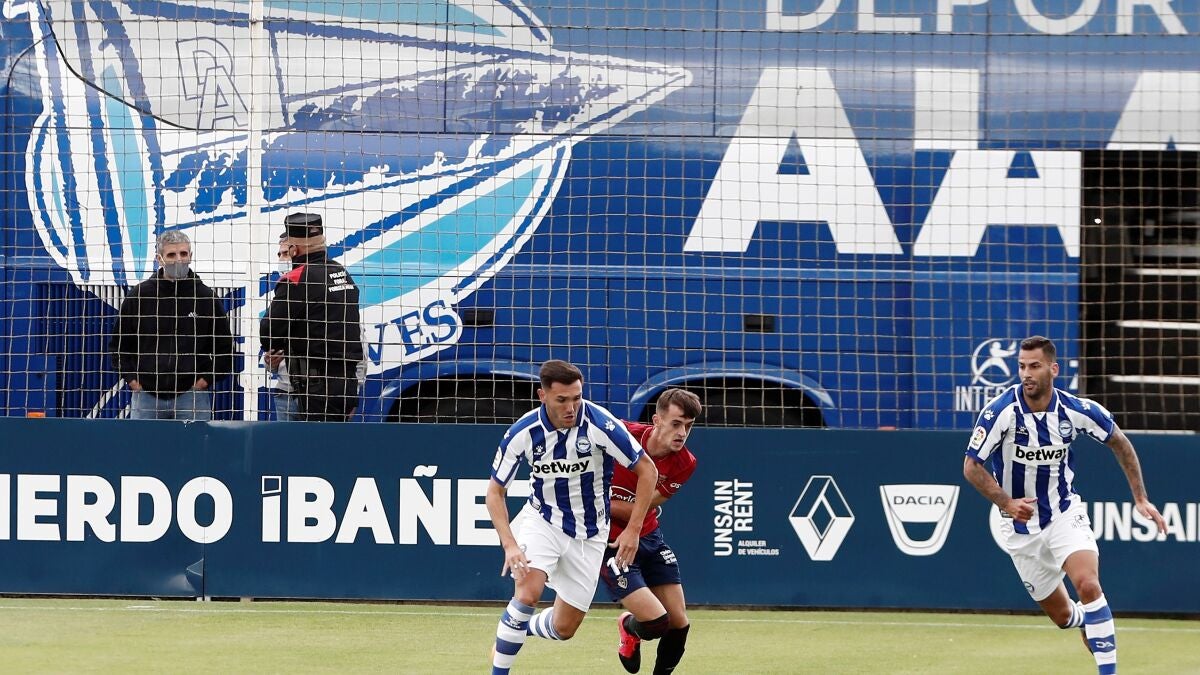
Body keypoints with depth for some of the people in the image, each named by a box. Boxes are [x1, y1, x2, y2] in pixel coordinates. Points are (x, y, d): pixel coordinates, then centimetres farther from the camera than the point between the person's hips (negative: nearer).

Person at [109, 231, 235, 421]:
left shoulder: (206, 298, 4)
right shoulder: (139, 296, 5)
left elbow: (224, 348, 11)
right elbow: (118, 344, 15)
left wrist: (204, 380, 1)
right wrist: (132, 380, 4)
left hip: (192, 396, -1)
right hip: (146, 396, 1)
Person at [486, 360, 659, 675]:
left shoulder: (601, 425, -23)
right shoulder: (522, 433, -18)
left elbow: (647, 470, -11)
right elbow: (495, 491, -6)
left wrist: (633, 530, -15)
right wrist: (509, 544, -19)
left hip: (589, 532, 1)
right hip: (542, 519, -1)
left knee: (564, 628, 3)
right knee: (528, 592, -28)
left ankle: (516, 628, 36)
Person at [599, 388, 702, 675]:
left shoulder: (684, 464, -12)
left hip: (648, 538, 5)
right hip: (609, 541, -5)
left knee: (679, 624, 2)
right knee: (656, 623, -15)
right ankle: (628, 628, 23)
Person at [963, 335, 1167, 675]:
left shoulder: (1076, 410, -13)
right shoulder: (1001, 411, -19)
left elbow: (1119, 442, 5)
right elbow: (972, 466, -14)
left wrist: (1140, 499, 4)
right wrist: (1006, 503, -26)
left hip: (1065, 515, 0)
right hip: (1022, 526, 0)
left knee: (1087, 584, -26)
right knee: (1062, 615, 6)